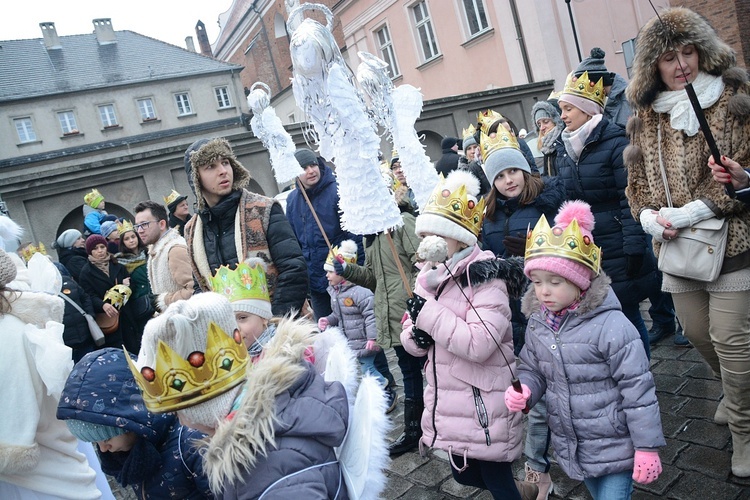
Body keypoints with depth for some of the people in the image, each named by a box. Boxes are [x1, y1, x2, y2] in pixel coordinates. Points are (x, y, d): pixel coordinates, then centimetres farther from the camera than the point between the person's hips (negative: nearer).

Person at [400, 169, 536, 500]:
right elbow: (409, 337, 10)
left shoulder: (484, 277, -16)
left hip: (484, 405, -8)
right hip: (448, 403, 8)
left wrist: (428, 313, -24)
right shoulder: (428, 278, 6)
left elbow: (479, 344, -28)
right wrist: (417, 336, -14)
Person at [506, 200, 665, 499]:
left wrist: (647, 447, -14)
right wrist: (523, 390, -16)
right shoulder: (537, 324, -3)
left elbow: (638, 389, -18)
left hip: (614, 448, -6)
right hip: (571, 448, 6)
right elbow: (532, 370, 7)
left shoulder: (610, 326, -22)